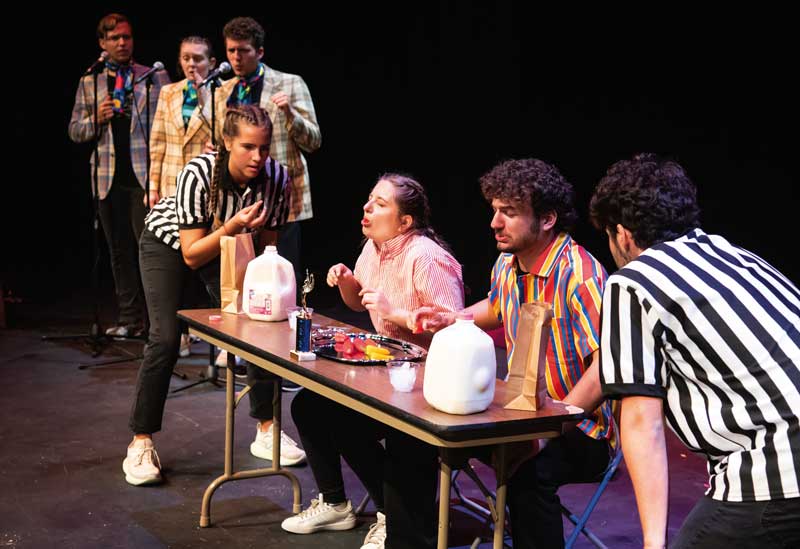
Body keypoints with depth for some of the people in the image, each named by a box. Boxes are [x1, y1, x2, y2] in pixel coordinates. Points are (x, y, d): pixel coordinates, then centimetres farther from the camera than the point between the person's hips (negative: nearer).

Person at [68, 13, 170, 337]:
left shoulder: (156, 77, 5)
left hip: (146, 174, -3)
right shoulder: (89, 83, 13)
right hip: (109, 176, 3)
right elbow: (75, 131, 13)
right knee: (120, 251, 8)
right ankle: (129, 319, 15)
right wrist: (97, 119, -7)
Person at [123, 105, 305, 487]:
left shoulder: (277, 178, -24)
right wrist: (233, 227, -43)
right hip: (168, 242, -4)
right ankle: (140, 444, -3)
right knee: (166, 340, -16)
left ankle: (267, 433, 8)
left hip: (225, 242, 4)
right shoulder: (197, 175, -35)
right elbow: (192, 256, -30)